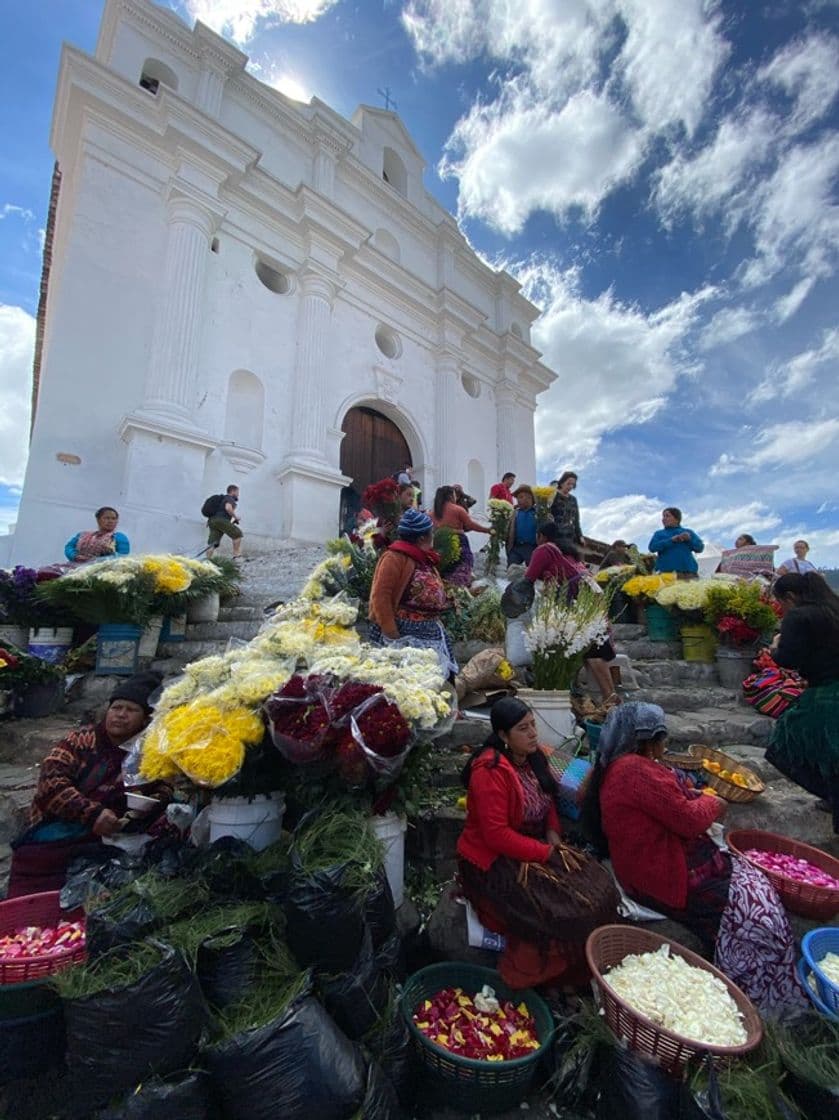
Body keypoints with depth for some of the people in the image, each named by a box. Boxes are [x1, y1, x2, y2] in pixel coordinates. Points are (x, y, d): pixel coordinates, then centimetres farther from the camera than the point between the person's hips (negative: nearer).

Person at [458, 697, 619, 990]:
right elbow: (496, 835, -25)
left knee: (597, 887, -6)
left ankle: (578, 971, 14)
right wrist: (546, 853, -19)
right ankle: (525, 977, 5)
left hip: (535, 849, 8)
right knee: (559, 912, -21)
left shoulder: (534, 757, 0)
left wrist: (554, 838, -5)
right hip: (492, 862, -8)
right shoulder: (491, 771, -25)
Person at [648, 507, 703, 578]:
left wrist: (689, 539, -6)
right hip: (666, 572, -1)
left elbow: (700, 548, 12)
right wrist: (671, 540, -9)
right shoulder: (659, 534, 18)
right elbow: (652, 547, -1)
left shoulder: (688, 532, 22)